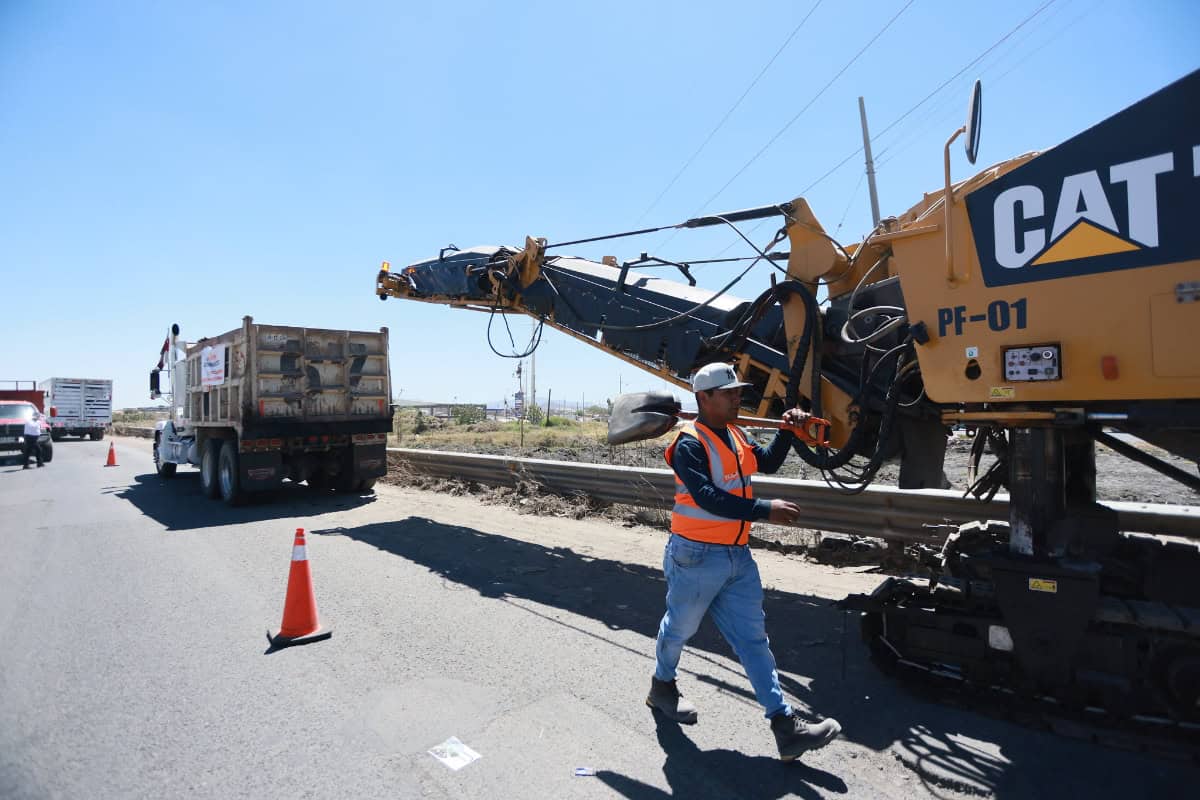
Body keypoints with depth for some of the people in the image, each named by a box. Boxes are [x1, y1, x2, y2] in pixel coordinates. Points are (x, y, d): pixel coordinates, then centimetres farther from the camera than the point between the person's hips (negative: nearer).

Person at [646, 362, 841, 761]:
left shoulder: (736, 436, 8)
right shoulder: (689, 444, -19)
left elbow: (767, 462, 19)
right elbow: (707, 497, -29)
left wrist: (787, 430, 2)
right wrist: (765, 510, -32)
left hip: (738, 555, 8)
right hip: (697, 556, -7)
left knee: (753, 637, 9)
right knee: (679, 627, 14)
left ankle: (785, 726, 14)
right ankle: (662, 687, 41)